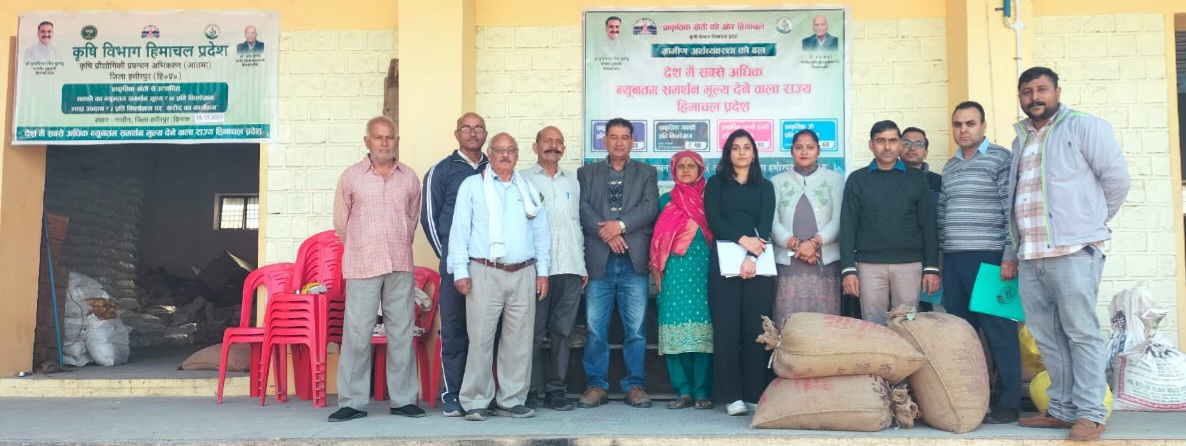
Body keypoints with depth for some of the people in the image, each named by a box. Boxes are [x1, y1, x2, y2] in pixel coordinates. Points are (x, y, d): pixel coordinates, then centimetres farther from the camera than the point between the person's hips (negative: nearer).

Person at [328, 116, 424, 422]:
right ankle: (352, 402, 6)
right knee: (357, 335, -2)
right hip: (362, 268, -2)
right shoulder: (351, 177, 3)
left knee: (402, 334, 5)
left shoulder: (409, 178, 9)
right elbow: (341, 223, 10)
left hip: (400, 267, 2)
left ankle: (404, 399, 13)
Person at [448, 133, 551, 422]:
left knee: (519, 341, 5)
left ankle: (512, 400, 15)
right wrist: (460, 271, -6)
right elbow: (460, 230, 2)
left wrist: (542, 271, 8)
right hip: (485, 273, -3)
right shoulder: (472, 185, 7)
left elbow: (541, 233, 16)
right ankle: (476, 402, 5)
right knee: (481, 340, -4)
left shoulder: (528, 189, 16)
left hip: (523, 274, 3)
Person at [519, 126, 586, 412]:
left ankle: (556, 389, 11)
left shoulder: (572, 183, 20)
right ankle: (532, 390, 5)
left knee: (563, 332, 4)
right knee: (533, 332, -3)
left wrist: (583, 265, 15)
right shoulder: (522, 180, 6)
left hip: (569, 269, 4)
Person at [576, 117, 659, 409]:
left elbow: (650, 207, -1)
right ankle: (596, 386, 11)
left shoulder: (647, 173, 14)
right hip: (599, 262, 0)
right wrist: (608, 234, -13)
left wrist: (621, 225, -14)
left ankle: (635, 386, 11)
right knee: (595, 329, 1)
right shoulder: (586, 173, 14)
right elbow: (583, 209, 0)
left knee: (636, 329, 2)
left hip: (633, 262, 0)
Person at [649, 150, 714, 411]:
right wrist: (657, 267, 3)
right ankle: (683, 391, 1)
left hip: (703, 269, -1)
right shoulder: (667, 200, 16)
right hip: (675, 270, 1)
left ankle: (702, 391, -2)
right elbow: (659, 235, 14)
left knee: (703, 326, -7)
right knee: (676, 326, -5)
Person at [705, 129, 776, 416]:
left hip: (758, 262, 1)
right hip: (724, 262, -1)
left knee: (756, 328, -2)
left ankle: (756, 394, 3)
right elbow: (713, 219, 0)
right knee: (727, 328, -6)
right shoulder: (716, 183, 14)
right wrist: (742, 239, -15)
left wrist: (752, 257, -13)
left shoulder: (764, 187, 16)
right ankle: (731, 395, -3)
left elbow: (766, 224, 3)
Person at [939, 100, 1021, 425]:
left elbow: (1012, 210, -8)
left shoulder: (1000, 158, -1)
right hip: (953, 260, 6)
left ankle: (1008, 403, 4)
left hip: (989, 257, -6)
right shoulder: (949, 168, 17)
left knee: (999, 332, -3)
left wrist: (1010, 256, -14)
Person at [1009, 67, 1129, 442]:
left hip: (1073, 251, -6)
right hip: (1030, 256, 6)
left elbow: (1116, 176, -3)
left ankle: (1090, 413, 2)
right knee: (1047, 337, 8)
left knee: (1081, 333, -4)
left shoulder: (1083, 126, 0)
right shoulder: (1021, 139, 19)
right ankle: (1063, 409, 17)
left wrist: (1091, 221, 6)